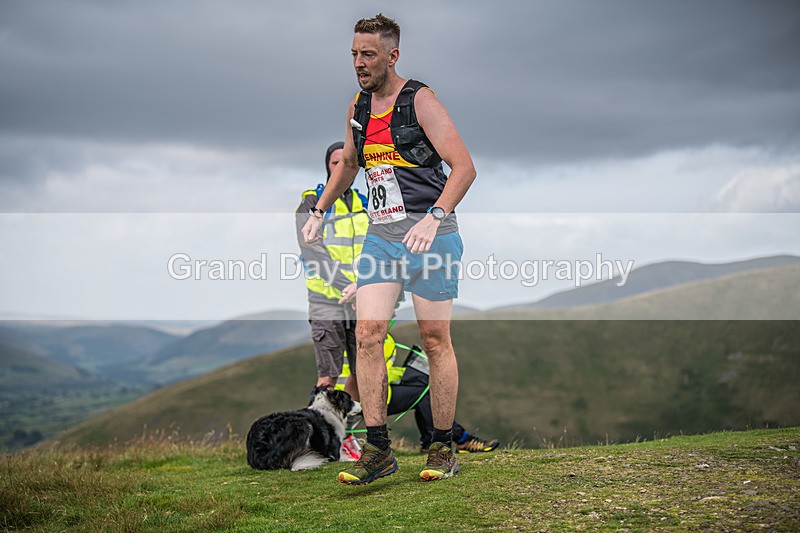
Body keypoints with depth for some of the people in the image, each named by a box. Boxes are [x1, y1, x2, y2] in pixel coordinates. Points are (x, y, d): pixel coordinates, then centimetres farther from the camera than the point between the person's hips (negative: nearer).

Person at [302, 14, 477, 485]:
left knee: (435, 339, -1)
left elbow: (464, 166, -15)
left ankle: (444, 447, 12)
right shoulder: (358, 108, 12)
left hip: (431, 234, -5)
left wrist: (435, 216, -27)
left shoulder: (421, 101, -8)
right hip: (381, 236, 6)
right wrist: (319, 211, 26)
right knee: (368, 332, -7)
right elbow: (348, 164, 31)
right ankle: (378, 450, -2)